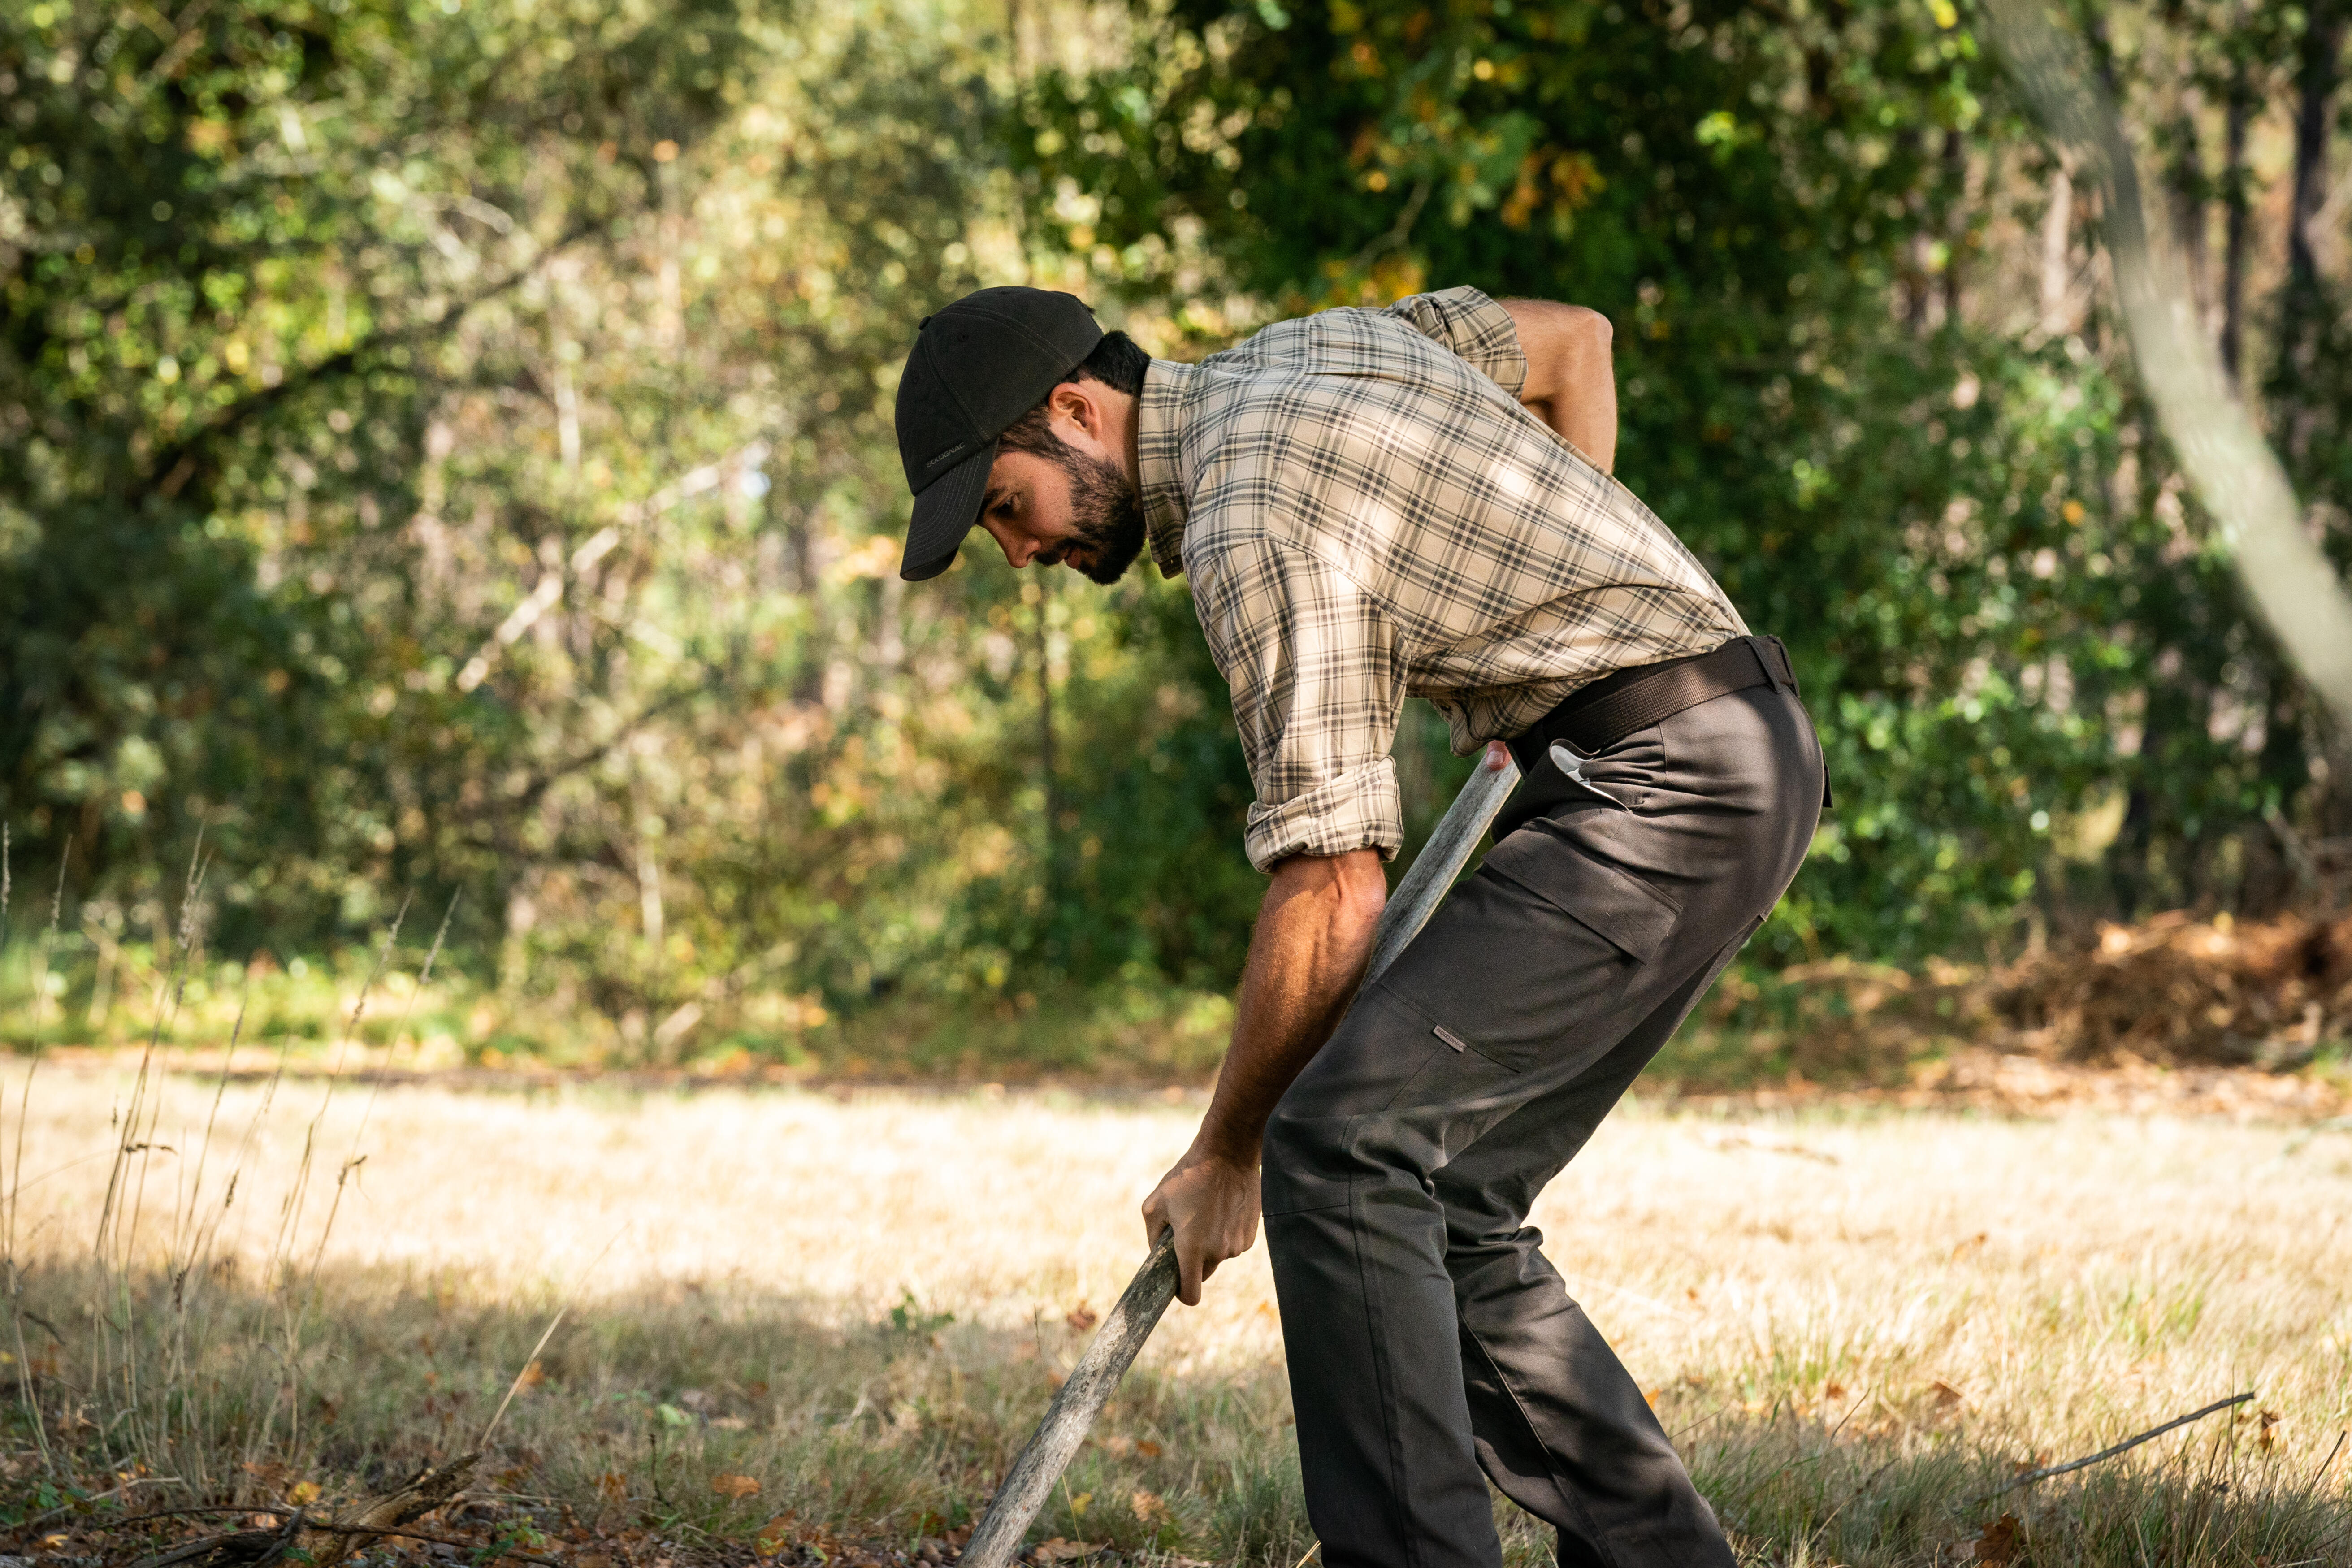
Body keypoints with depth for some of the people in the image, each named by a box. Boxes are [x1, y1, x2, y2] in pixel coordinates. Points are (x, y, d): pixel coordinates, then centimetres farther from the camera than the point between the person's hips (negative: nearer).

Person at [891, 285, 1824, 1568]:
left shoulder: (1254, 518, -16)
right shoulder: (1296, 349, 13)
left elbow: (1331, 891, -17)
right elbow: (1572, 339, 26)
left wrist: (1224, 1158, -7)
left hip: (1665, 784, -10)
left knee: (1343, 1144, -19)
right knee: (1443, 1200, 10)